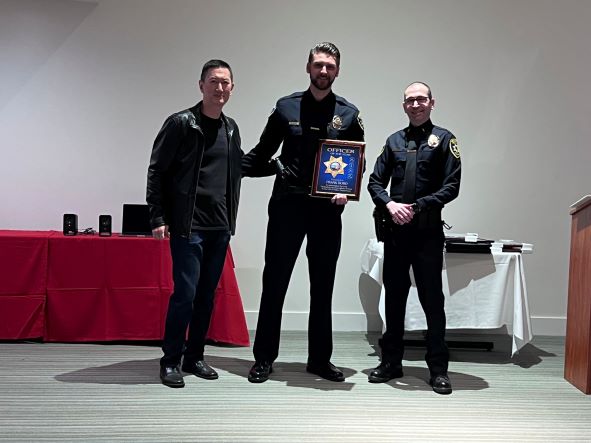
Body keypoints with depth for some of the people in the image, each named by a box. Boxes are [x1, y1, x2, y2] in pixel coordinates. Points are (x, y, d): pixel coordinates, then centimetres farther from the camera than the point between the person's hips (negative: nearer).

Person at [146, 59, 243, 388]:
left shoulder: (231, 128, 12)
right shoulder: (181, 123, -6)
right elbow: (157, 171, -6)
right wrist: (158, 218, -10)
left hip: (220, 228, 6)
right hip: (187, 226, -6)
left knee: (207, 295, 10)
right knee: (185, 293, -6)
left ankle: (195, 357, 22)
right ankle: (171, 361, 9)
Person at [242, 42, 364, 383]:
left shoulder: (349, 114, 6)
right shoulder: (286, 107, 5)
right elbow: (262, 153, 10)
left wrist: (347, 191, -9)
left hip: (327, 210, 1)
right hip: (287, 205, 0)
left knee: (323, 285, 9)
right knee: (275, 281, 3)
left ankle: (320, 358, 20)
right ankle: (264, 358, 13)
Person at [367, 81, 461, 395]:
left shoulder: (444, 139, 3)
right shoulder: (394, 141, 14)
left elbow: (451, 186, -5)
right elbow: (375, 182, 11)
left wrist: (416, 207, -13)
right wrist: (389, 204, -8)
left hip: (427, 231, -4)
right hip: (395, 230, 4)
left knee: (431, 298, -1)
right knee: (394, 295, 10)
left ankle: (438, 369, 8)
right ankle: (391, 362, 21)